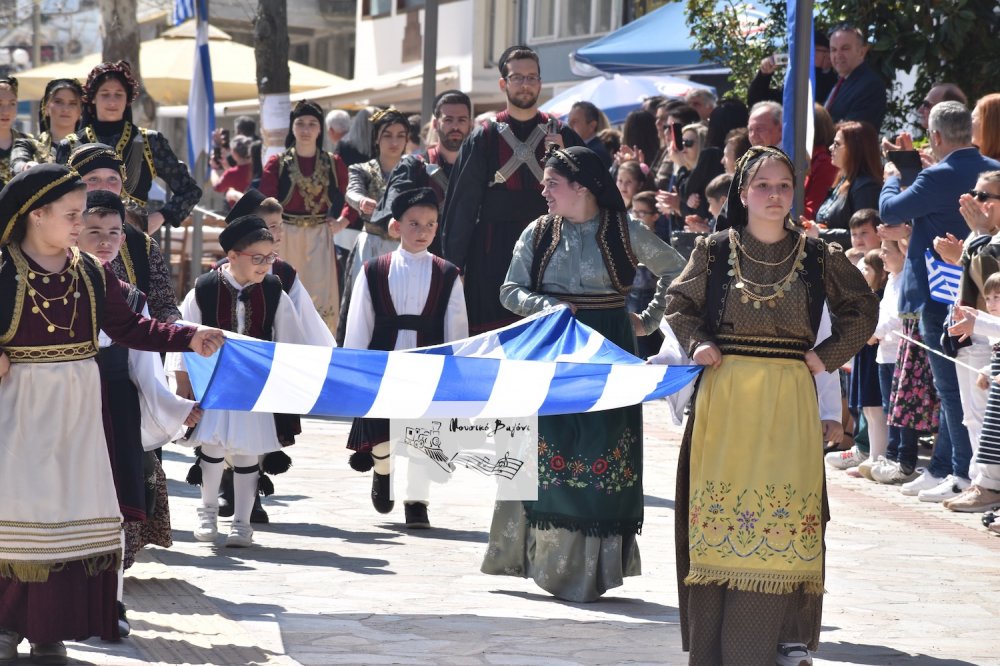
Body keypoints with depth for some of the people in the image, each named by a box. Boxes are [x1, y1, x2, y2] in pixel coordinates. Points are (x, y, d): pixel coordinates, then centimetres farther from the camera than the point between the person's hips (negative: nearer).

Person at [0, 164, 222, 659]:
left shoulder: (92, 272, 7)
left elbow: (127, 328, 8)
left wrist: (189, 338, -2)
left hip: (77, 406, 5)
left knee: (75, 513, 4)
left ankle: (50, 630, 13)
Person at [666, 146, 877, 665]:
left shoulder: (818, 257, 4)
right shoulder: (714, 251, 4)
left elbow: (861, 309, 14)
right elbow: (679, 304, 13)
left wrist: (829, 354, 3)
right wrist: (698, 345, -3)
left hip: (789, 402, 0)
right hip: (725, 395, 0)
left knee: (785, 505, -4)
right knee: (722, 502, -2)